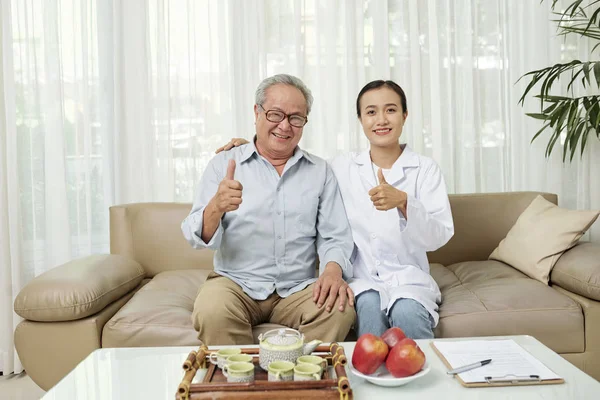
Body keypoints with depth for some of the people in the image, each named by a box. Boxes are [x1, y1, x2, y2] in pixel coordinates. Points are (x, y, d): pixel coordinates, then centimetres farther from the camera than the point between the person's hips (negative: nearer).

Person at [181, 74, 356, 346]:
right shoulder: (223, 164, 4)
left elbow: (334, 237, 7)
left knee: (341, 309, -28)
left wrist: (333, 269, -16)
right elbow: (197, 238, -3)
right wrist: (216, 207, -25)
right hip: (236, 283, -1)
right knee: (212, 311, -33)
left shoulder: (320, 171, 11)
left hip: (298, 288, 2)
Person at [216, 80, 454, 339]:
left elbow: (439, 237, -5)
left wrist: (403, 201, -23)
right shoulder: (342, 168, 9)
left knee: (407, 313, -31)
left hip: (408, 278, 0)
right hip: (360, 278, 1)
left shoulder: (425, 169, 4)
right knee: (369, 308, -31)